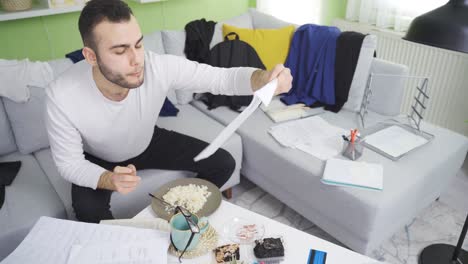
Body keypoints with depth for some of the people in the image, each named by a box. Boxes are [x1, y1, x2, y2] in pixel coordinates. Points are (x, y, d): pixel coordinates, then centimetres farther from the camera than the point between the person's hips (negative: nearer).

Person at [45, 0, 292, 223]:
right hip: (98, 162, -2)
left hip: (148, 142, 3)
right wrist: (108, 180, -43)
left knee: (223, 164, -4)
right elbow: (69, 164, -23)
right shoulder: (61, 97, -34)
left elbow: (222, 78, -27)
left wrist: (264, 78, -48)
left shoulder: (159, 66, -32)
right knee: (87, 210, -33)